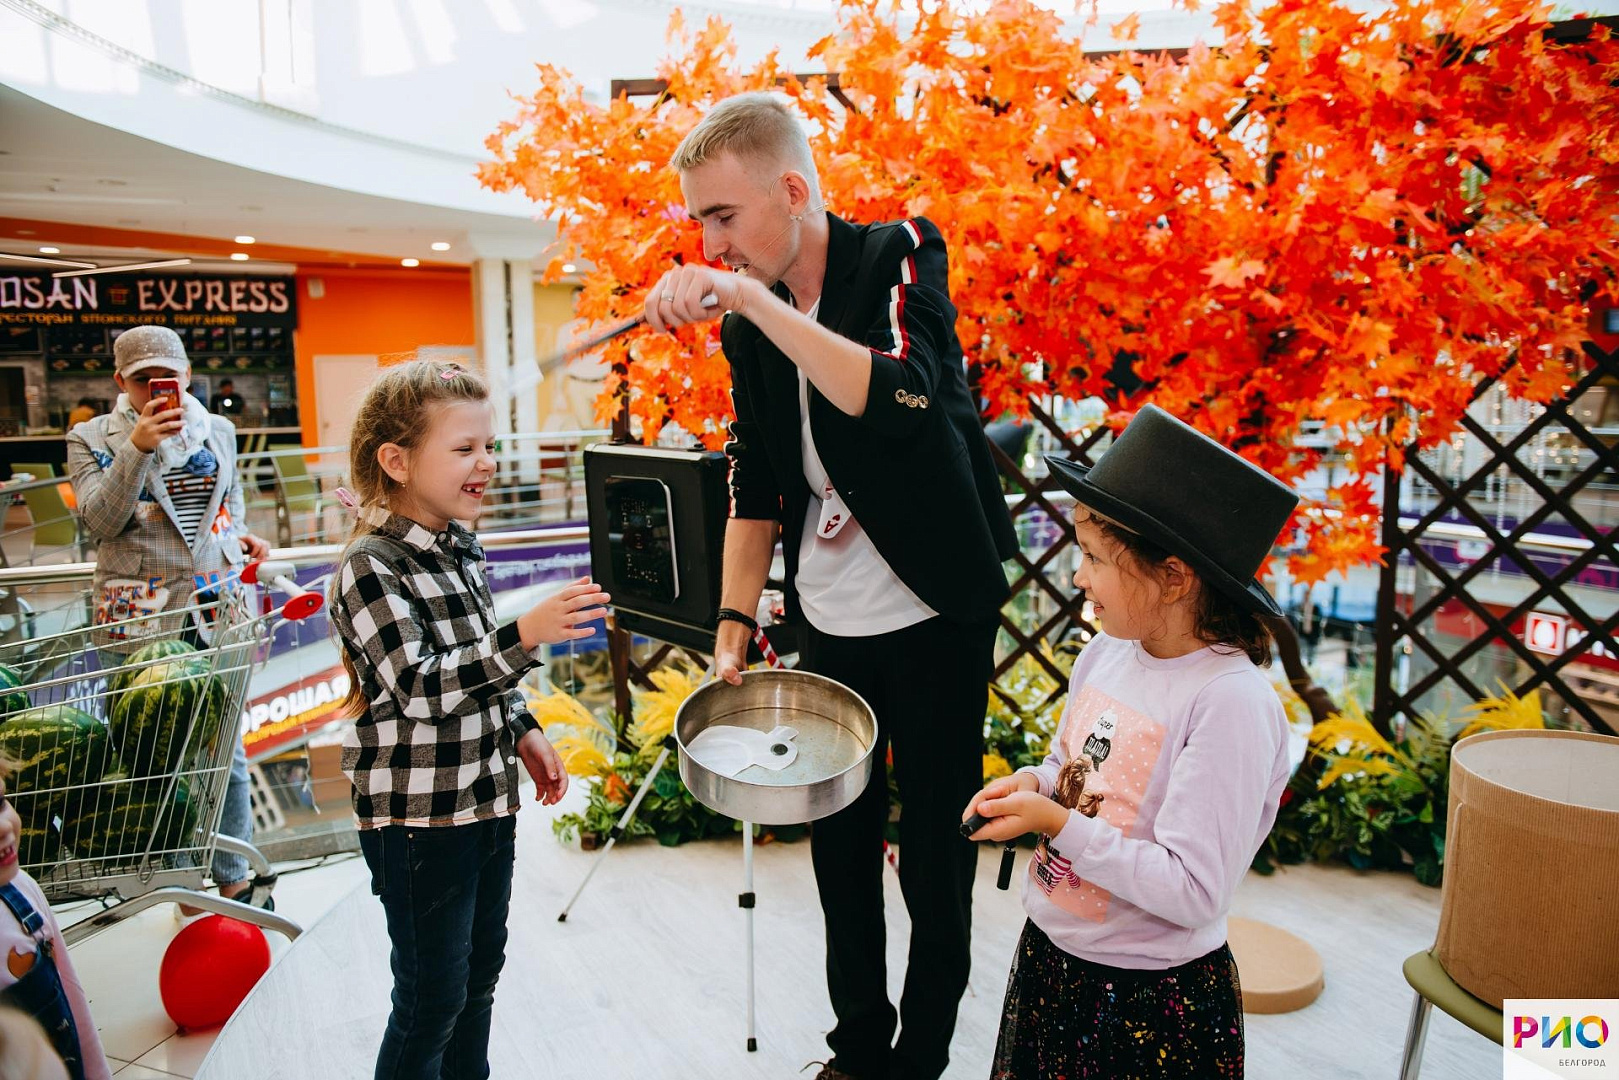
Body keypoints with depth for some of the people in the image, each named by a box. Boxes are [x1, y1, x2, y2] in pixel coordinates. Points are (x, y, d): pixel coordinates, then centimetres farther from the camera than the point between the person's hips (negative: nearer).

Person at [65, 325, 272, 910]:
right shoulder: (93, 438, 3)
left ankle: (233, 877, 19)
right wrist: (137, 445, -19)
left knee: (226, 744, 7)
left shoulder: (218, 431, 12)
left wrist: (240, 536, 2)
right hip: (143, 614, -2)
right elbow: (100, 520, -9)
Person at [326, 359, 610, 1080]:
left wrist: (523, 731, 11)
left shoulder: (459, 548, 7)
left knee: (481, 969, 21)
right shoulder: (370, 567, -19)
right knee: (432, 995, 6)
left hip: (486, 797, 8)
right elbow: (421, 686, -29)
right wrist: (526, 636, -38)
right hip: (418, 814, -8)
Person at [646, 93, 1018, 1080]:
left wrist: (749, 297, -32)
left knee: (935, 854, 6)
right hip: (829, 622, 5)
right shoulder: (748, 321, 3)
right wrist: (734, 627, 2)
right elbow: (756, 485, 8)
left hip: (936, 613, -5)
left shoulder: (900, 256, -11)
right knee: (840, 840, 15)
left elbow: (901, 399, -30)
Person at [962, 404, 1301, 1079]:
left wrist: (1057, 824, -25)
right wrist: (1032, 784, -8)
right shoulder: (1105, 654, -4)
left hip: (1156, 1001, -6)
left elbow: (1192, 893, -26)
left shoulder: (1230, 703, -25)